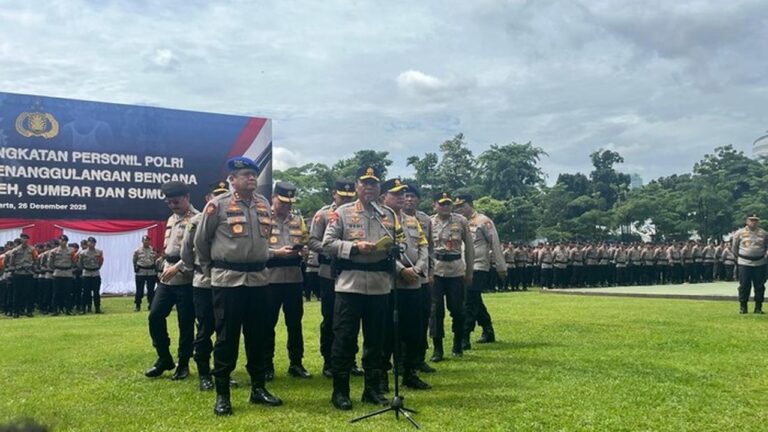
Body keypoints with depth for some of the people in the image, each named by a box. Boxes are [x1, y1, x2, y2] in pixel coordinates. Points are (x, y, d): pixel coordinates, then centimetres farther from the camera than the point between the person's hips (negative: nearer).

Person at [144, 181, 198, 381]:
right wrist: (166, 267, 19)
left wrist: (177, 268, -21)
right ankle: (164, 358, 19)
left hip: (185, 279, -8)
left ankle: (183, 364, 13)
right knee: (155, 316, 4)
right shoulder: (171, 219, 18)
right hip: (167, 278, 8)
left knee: (186, 323, 0)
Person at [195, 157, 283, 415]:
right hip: (227, 280, -5)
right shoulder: (218, 205, -6)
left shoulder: (264, 204, 9)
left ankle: (258, 387, 23)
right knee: (227, 336, 1)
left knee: (258, 334, 11)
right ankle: (222, 394, 11)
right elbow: (201, 241, 3)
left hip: (259, 278, 5)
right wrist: (209, 268, 9)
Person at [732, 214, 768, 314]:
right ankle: (743, 307, 6)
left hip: (760, 263, 2)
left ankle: (758, 307, 12)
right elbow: (734, 247, 10)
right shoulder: (739, 233, 1)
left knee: (760, 286, 4)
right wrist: (738, 257, 11)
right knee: (744, 285, -1)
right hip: (744, 263, -2)